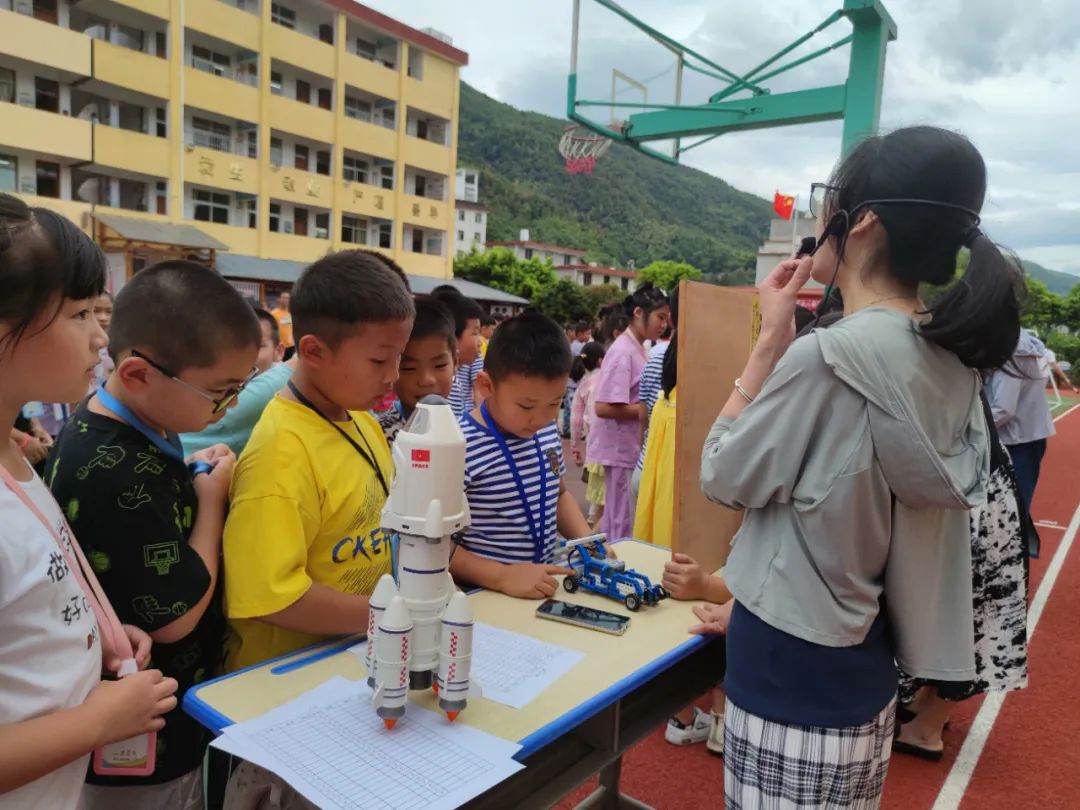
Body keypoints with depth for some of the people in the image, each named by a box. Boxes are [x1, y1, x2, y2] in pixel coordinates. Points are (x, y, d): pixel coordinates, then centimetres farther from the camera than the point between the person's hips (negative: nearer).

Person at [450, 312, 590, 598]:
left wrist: (588, 542, 5)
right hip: (483, 594, -4)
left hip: (543, 588, 5)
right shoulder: (459, 449, -17)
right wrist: (503, 576, -22)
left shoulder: (548, 432, 5)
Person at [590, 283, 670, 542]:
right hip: (621, 449, -9)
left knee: (616, 518, 18)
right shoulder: (622, 352, -17)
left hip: (631, 447, 9)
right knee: (623, 522, 1)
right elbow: (604, 407, -23)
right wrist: (646, 410, -17)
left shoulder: (636, 349, 10)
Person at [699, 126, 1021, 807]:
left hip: (791, 665, -8)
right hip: (862, 656, 8)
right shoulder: (952, 361, 0)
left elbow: (724, 477, -12)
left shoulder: (826, 358, -26)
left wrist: (771, 343, -10)